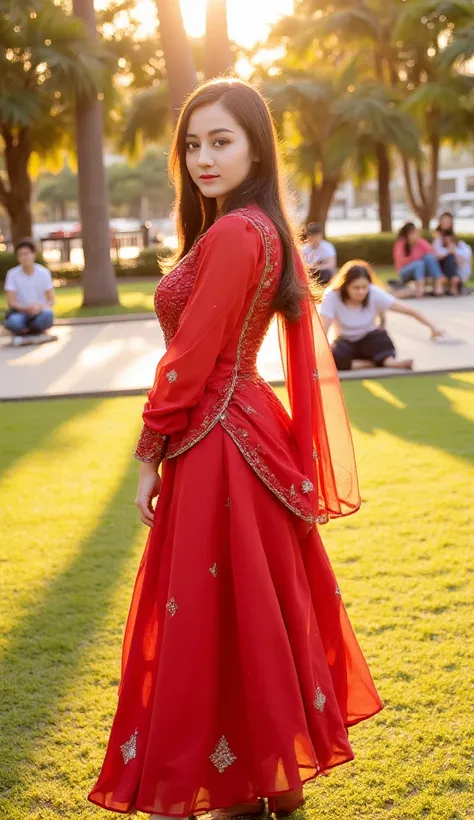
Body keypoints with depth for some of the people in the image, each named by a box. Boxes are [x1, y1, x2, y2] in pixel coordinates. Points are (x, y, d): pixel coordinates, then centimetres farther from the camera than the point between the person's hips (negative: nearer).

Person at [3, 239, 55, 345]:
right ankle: (37, 334, -5)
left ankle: (24, 335, -7)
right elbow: (11, 302, -8)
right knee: (13, 321, -36)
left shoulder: (44, 273, -4)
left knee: (47, 315, -35)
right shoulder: (12, 274, -6)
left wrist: (40, 307, -24)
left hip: (39, 312, 1)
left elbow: (51, 300, -1)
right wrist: (26, 308, -27)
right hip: (21, 312, -1)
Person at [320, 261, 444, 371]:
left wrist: (432, 327, -30)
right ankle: (373, 364, -30)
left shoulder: (375, 293, -19)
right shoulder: (332, 297, -23)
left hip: (369, 341, 1)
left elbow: (408, 310, -21)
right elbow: (323, 330, -31)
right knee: (330, 357, -35)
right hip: (346, 343, -1)